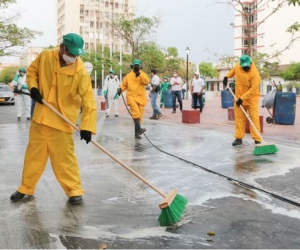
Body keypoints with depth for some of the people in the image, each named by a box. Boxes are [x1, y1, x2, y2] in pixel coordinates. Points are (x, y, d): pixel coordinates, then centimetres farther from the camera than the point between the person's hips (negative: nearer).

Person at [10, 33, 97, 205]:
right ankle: (26, 188, 31)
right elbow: (32, 71, 14)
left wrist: (87, 126, -30)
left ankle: (74, 190, 13)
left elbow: (88, 101, -21)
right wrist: (33, 87, -6)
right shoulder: (45, 57, -6)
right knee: (34, 154, 15)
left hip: (62, 121, -4)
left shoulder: (80, 72, -17)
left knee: (64, 157, -2)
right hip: (40, 117, 4)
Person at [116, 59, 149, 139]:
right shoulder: (128, 76, 9)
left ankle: (137, 132, 15)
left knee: (139, 115, 6)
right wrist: (121, 89, -4)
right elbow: (124, 84, 16)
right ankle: (139, 129, -36)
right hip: (131, 96, -2)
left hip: (140, 97, 2)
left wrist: (140, 73, -16)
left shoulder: (143, 74, 8)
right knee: (136, 112, -27)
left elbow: (146, 82, -12)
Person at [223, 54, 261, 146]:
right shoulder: (237, 66, -6)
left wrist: (242, 98, -27)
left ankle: (257, 140, -4)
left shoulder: (255, 74, -24)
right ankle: (239, 138, 15)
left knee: (254, 118, -8)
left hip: (251, 98, -5)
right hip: (239, 97, 5)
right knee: (239, 118, 8)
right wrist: (227, 76, 5)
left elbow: (253, 89, -25)